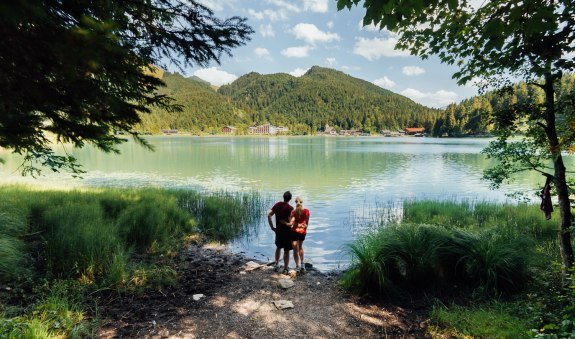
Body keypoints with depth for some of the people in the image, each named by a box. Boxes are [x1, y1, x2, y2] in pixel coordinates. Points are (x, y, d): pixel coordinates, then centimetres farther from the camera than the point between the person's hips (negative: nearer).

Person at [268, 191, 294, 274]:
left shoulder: (277, 204, -2)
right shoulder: (290, 208, -17)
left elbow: (269, 215, -5)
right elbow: (290, 221, -24)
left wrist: (272, 227, -1)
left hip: (278, 230, 5)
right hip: (287, 231, -4)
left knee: (278, 247, 26)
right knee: (286, 251, 7)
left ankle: (276, 264, 29)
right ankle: (285, 269, 13)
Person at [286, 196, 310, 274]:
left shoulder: (293, 212, -15)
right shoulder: (306, 211, -7)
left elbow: (291, 224, -25)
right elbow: (307, 223, 2)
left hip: (295, 232, -3)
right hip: (303, 232, 3)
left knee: (295, 250, 9)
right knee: (300, 247, 26)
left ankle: (297, 267, 13)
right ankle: (302, 264, 23)